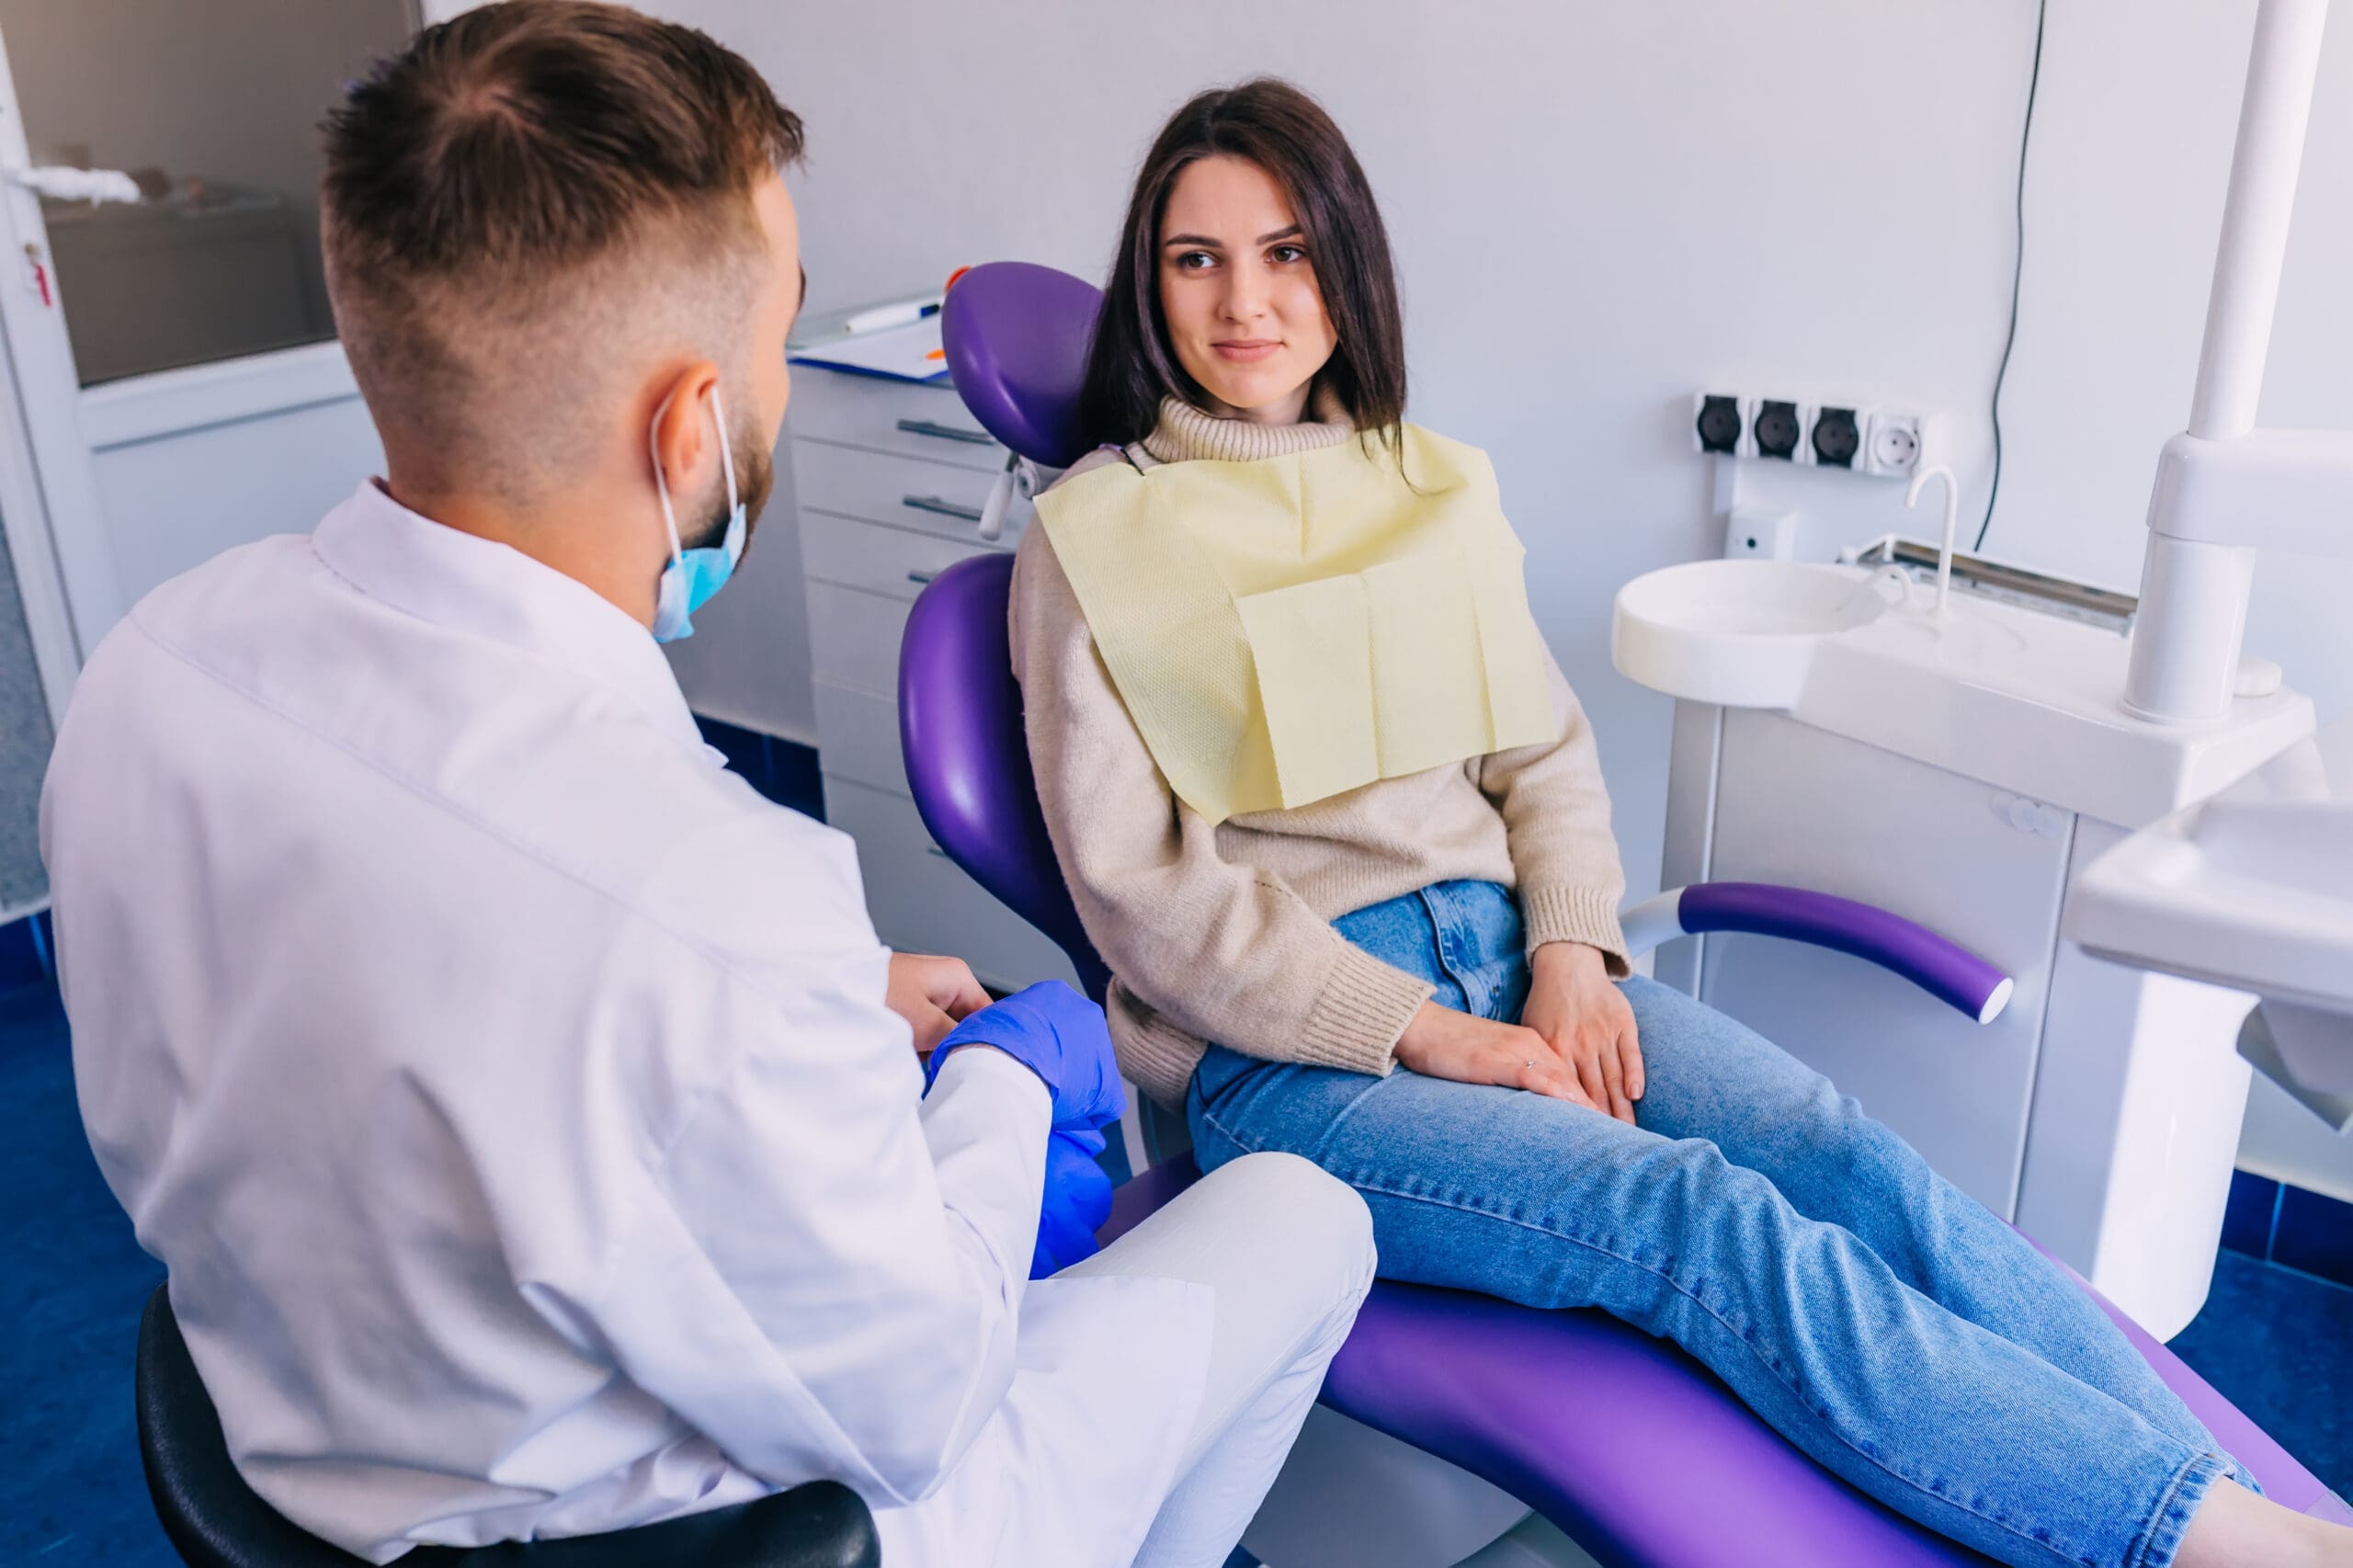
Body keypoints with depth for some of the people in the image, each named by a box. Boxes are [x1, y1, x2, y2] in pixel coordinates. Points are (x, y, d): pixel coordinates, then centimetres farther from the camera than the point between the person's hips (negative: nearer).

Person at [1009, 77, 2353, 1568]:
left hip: (1507, 959, 5)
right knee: (1711, 1222, -26)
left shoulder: (1438, 486, 14)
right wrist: (1430, 1038, -14)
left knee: (1848, 1155, -21)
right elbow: (1140, 887, -7)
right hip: (1284, 1048, -4)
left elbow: (1545, 748, 15)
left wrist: (1568, 955, -5)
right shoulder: (1091, 538, 0)